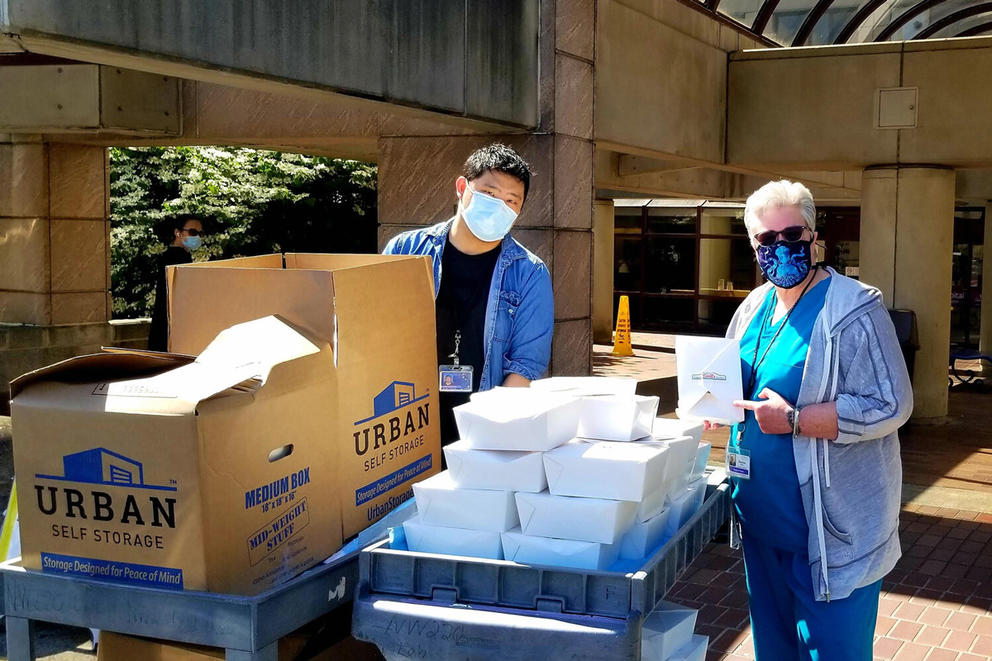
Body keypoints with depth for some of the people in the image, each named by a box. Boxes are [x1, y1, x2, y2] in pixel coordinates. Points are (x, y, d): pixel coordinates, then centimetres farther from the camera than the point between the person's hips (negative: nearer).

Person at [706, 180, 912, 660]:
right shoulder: (754, 308, 9)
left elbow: (890, 406, -20)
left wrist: (794, 420, -24)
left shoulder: (854, 309, -13)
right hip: (762, 512, 7)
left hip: (830, 525, -7)